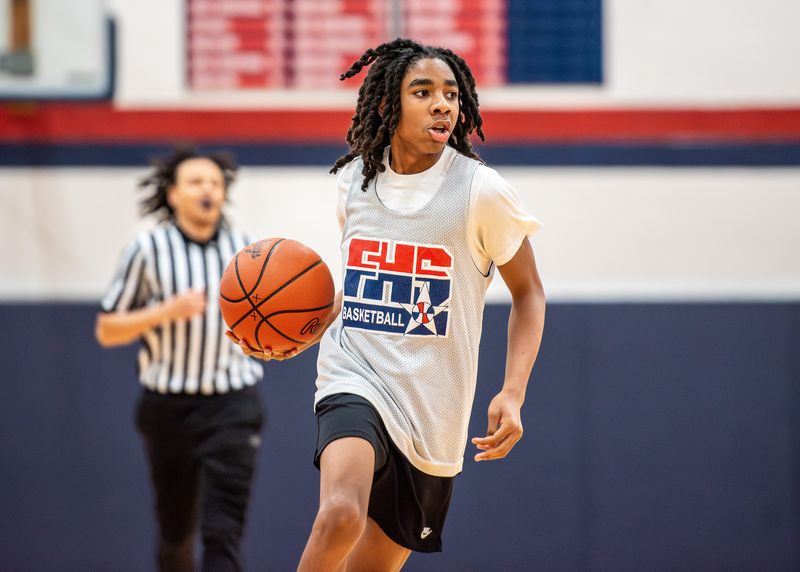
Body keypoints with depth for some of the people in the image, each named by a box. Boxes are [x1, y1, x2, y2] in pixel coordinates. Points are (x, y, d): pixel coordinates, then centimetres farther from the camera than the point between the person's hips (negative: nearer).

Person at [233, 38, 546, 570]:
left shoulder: (480, 191, -9)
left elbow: (529, 294, 2)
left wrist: (513, 395, -11)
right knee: (341, 515, -30)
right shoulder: (356, 180, 3)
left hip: (431, 413, -1)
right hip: (356, 381, 1)